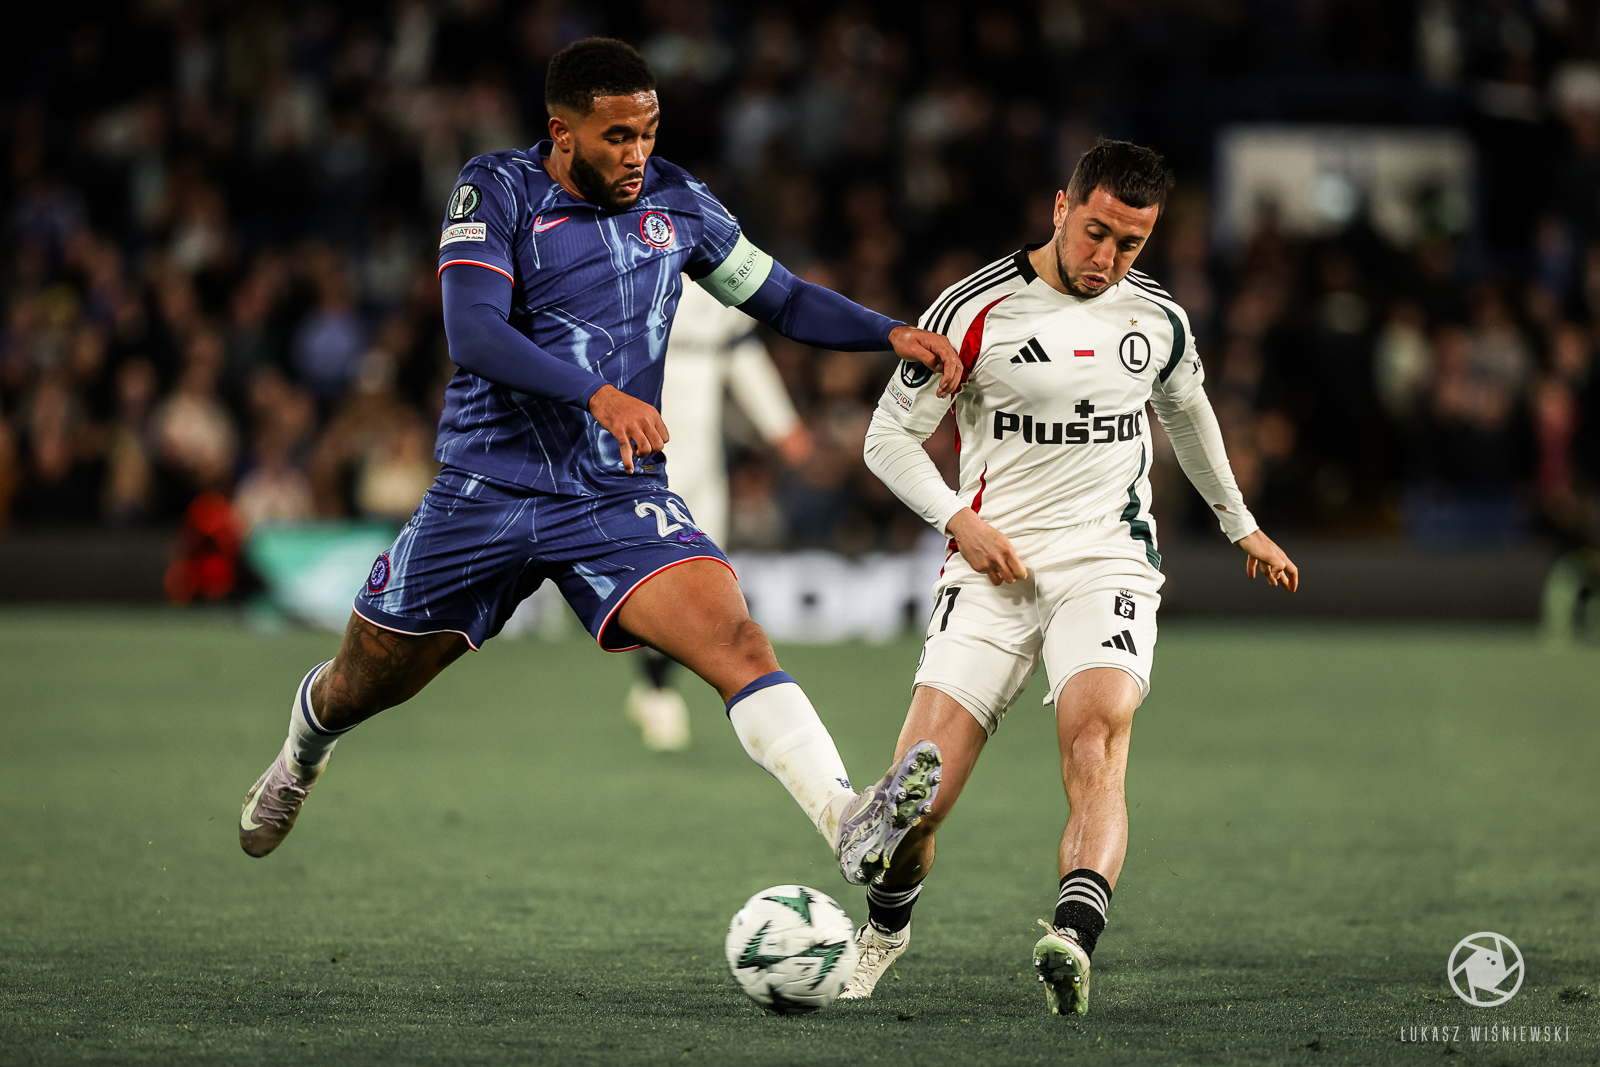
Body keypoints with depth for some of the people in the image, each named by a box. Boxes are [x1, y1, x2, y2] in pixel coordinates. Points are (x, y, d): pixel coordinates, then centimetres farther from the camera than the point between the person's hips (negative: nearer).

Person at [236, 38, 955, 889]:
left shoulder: (674, 202, 5)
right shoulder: (497, 190, -7)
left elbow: (782, 300, 17)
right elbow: (471, 331, -22)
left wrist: (889, 333, -1)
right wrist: (598, 393, -36)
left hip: (618, 499, 1)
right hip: (485, 491, -1)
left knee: (733, 635, -26)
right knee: (362, 687, 14)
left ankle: (848, 824, -42)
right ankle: (303, 753, 52)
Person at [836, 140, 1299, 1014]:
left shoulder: (1157, 321, 8)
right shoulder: (975, 311, -4)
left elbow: (1186, 410, 30)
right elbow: (889, 435, 3)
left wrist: (1239, 524, 39)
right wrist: (961, 518, -12)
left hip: (1107, 566, 1)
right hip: (995, 568, -1)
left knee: (1096, 749, -28)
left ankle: (1072, 942, -46)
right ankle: (886, 923, 22)